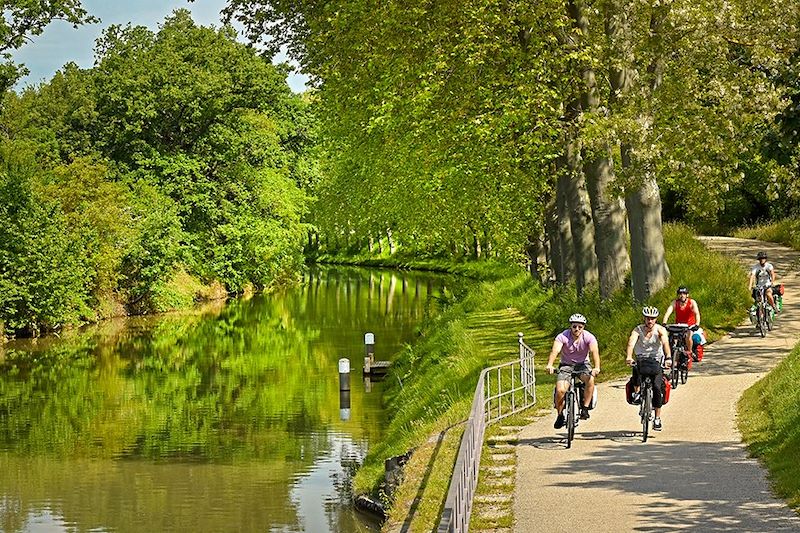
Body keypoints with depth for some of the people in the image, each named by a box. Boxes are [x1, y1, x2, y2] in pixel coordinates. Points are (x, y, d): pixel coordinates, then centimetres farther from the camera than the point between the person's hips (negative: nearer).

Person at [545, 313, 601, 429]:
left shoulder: (589, 337, -15)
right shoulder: (562, 336, -17)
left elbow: (594, 351, -30)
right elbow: (555, 350, -32)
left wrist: (596, 368, -50)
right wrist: (550, 365, -52)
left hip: (582, 364, 0)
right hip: (566, 365, 0)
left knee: (590, 379, -33)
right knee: (560, 390, -23)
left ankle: (585, 408, -18)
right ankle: (560, 415, 2)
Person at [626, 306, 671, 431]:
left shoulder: (660, 330, -11)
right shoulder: (637, 330, -11)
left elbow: (665, 343, -28)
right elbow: (631, 343, -29)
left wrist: (668, 357, -47)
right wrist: (628, 357, -49)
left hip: (656, 361, 0)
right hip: (641, 359, 0)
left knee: (657, 387, -17)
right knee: (636, 369, -36)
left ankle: (657, 418, -7)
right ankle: (637, 392, -10)